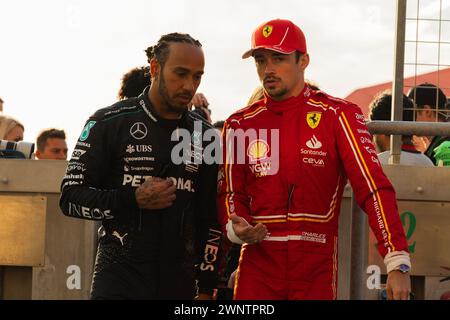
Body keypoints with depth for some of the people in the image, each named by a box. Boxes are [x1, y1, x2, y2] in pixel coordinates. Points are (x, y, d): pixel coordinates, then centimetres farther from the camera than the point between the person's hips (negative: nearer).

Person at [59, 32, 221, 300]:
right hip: (119, 278, -3)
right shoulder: (110, 123, -1)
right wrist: (134, 199, -16)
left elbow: (210, 220, 13)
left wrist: (206, 288, 9)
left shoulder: (203, 135, 10)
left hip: (180, 282, 3)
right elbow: (71, 197, -3)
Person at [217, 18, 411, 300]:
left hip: (318, 266, -2)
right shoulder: (240, 125, 7)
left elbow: (373, 188, -11)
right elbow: (231, 193, 13)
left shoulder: (337, 116, -3)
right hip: (258, 264, 2)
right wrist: (236, 228, -11)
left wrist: (397, 263, -20)